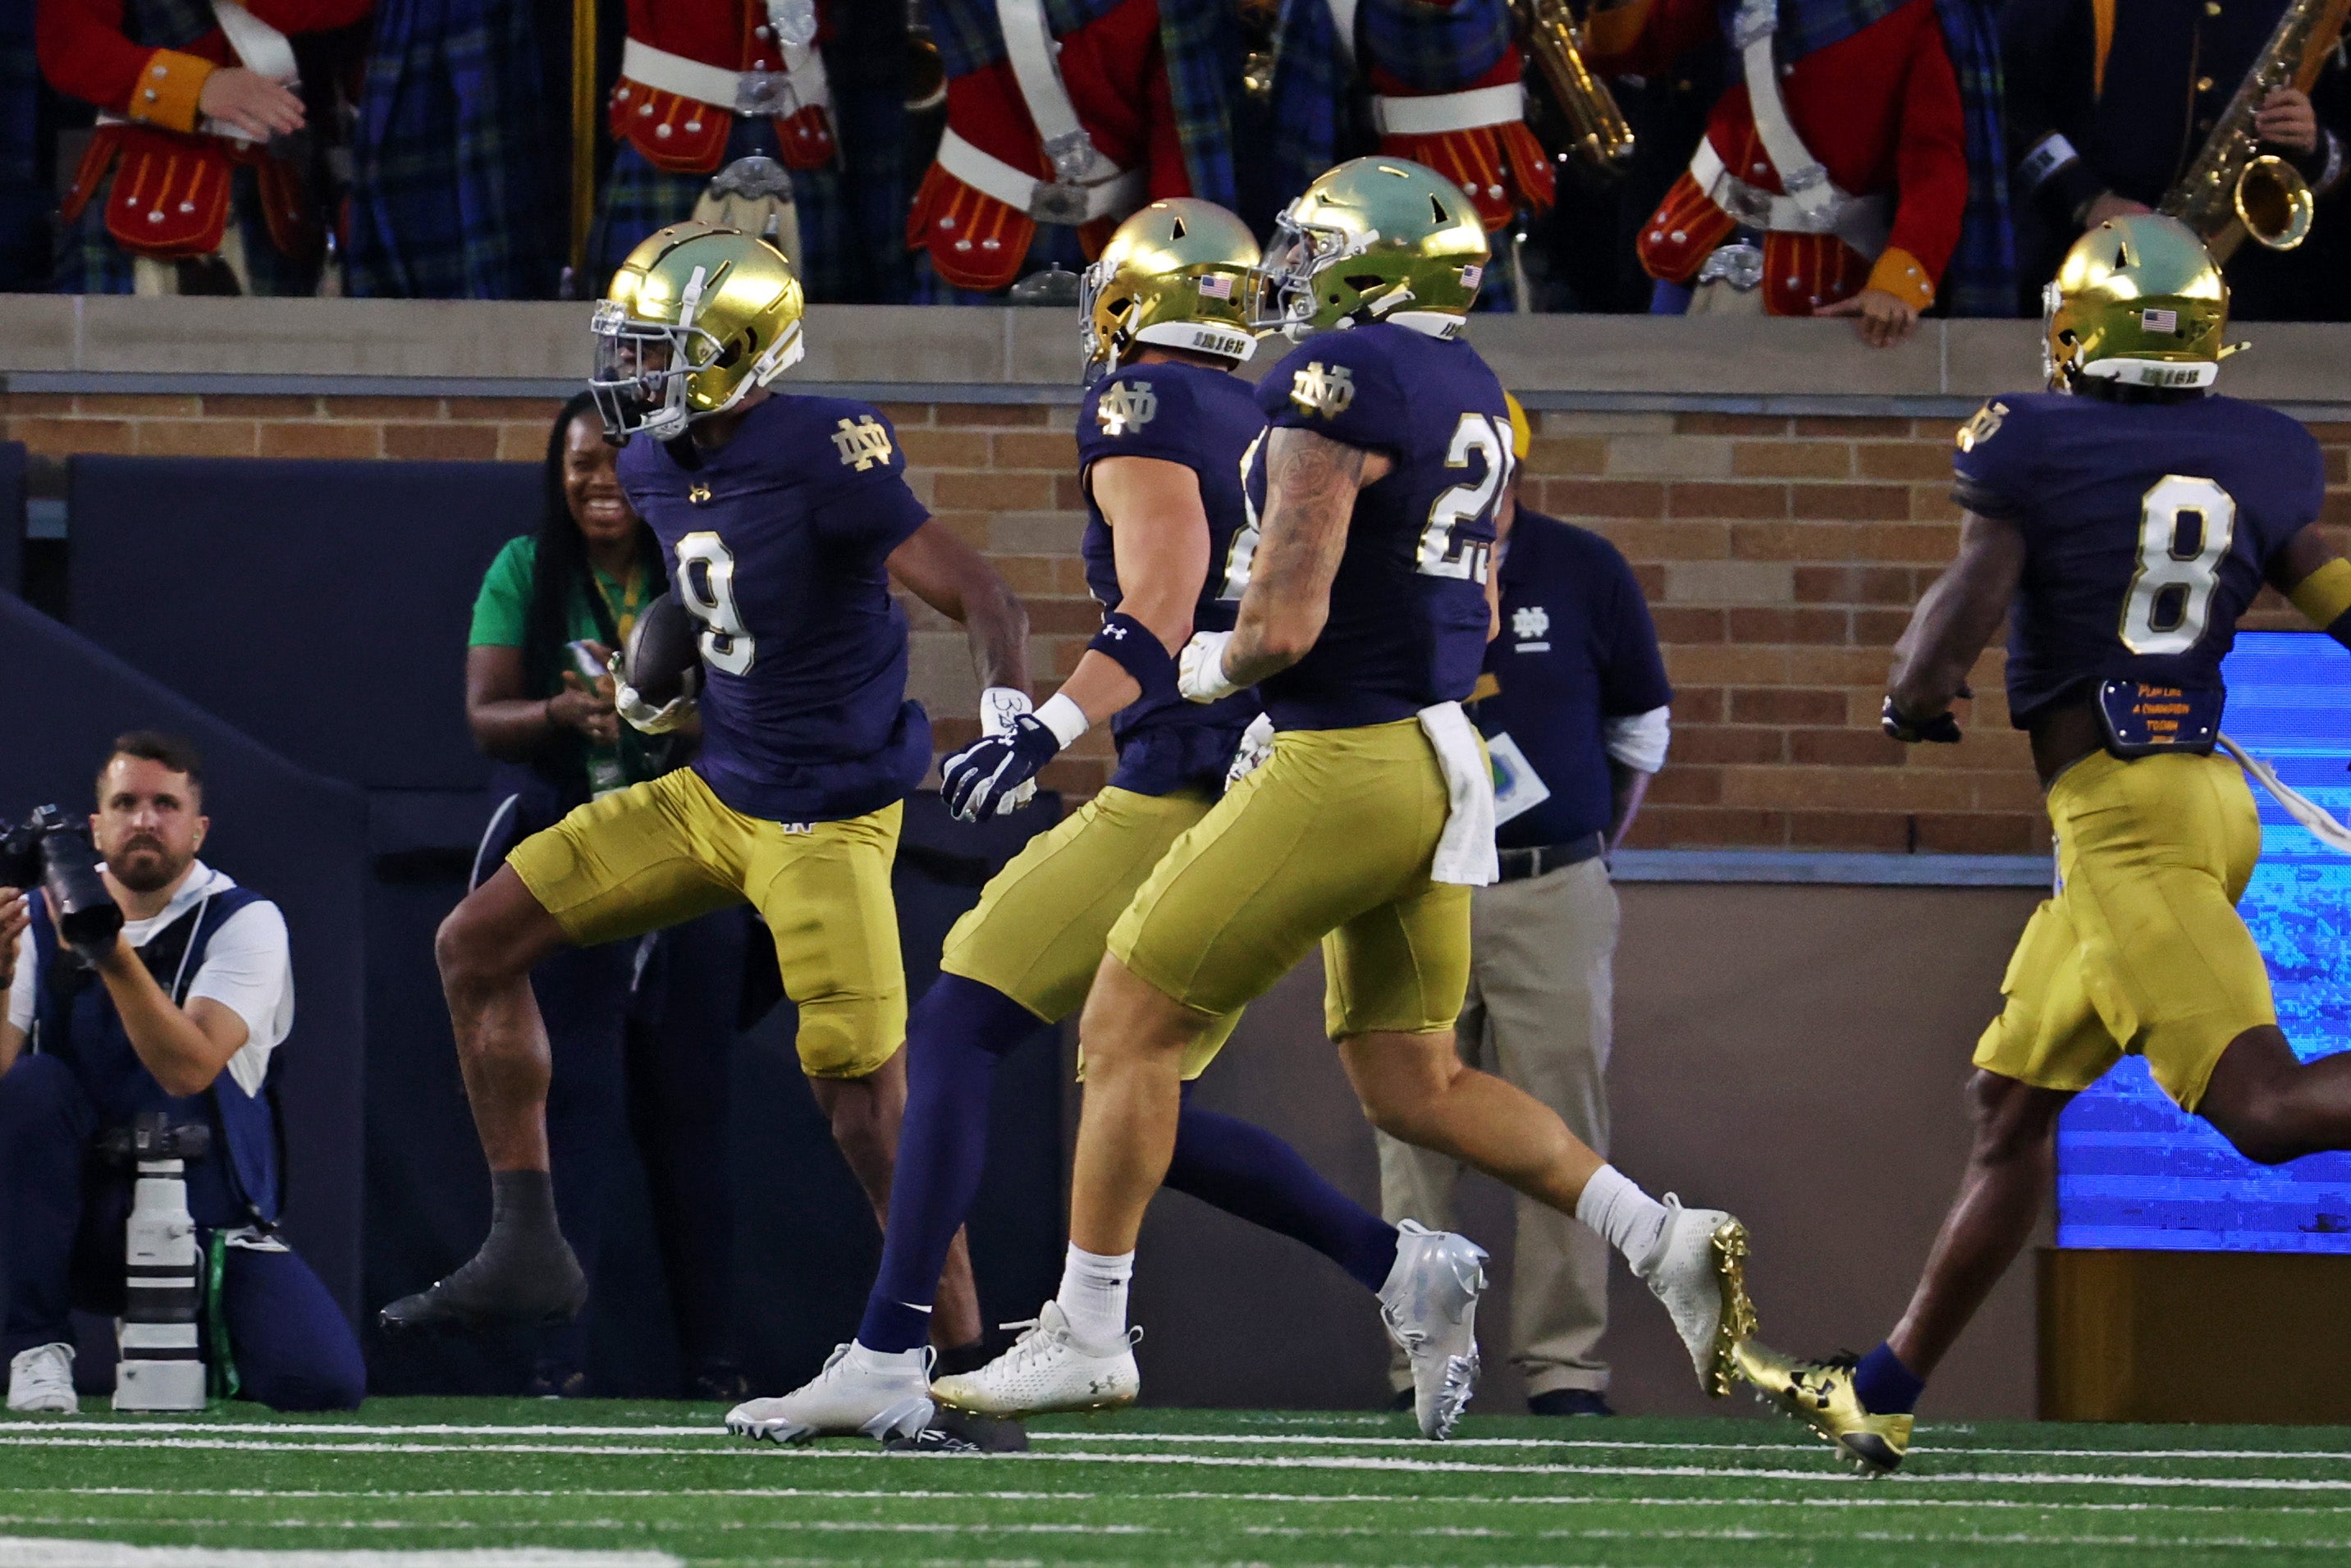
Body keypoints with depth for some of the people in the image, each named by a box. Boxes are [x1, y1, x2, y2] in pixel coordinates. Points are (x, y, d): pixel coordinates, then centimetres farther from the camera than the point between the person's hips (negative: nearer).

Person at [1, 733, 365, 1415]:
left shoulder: (245, 922, -7)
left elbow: (190, 1070, -23)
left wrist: (113, 954, -36)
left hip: (212, 1224, -1)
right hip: (85, 1221, 1)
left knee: (324, 1381, -23)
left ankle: (202, 1334, 14)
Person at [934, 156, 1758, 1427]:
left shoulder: (1337, 382, -16)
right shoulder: (1471, 394, 12)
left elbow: (1287, 620, -20)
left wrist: (1216, 668, 2)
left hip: (1347, 765, -9)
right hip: (1441, 758, 9)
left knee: (1130, 1028, 2)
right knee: (1412, 1084, 14)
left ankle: (1087, 1335, 7)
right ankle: (1667, 1244, 3)